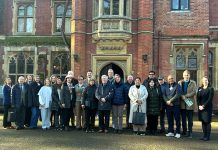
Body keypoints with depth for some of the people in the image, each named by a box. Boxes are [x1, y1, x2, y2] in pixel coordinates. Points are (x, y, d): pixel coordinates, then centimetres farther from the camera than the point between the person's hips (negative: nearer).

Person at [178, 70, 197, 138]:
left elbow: (194, 92, -7)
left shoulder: (193, 83, 4)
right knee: (183, 118, 10)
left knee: (190, 119, 0)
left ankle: (190, 132, 6)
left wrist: (185, 96, -14)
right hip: (182, 103, 2)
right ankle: (184, 131, 20)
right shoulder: (179, 82, 10)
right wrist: (182, 96, -13)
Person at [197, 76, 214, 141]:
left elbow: (210, 99, -10)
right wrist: (199, 105, -7)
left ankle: (208, 136, 3)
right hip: (200, 108, 5)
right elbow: (198, 98, 8)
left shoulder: (210, 89, -2)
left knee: (207, 122, -3)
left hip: (207, 108, -5)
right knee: (203, 122, 8)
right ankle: (204, 135, 15)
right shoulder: (199, 89, 13)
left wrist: (204, 106, -16)